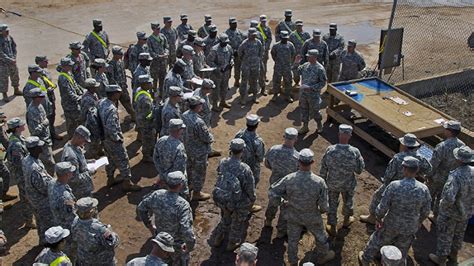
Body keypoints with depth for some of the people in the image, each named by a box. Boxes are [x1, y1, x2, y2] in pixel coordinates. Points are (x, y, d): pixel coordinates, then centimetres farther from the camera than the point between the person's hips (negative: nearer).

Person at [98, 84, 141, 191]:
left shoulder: (102, 102, -2)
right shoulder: (111, 109, -30)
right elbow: (111, 129, -32)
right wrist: (118, 138, -17)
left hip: (105, 139, 9)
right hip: (113, 141, -9)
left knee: (111, 160, 25)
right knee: (123, 161, 6)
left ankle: (110, 179, 40)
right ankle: (126, 183, 17)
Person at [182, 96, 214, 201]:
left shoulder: (184, 115, -12)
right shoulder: (198, 122, -37)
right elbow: (207, 138, -27)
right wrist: (211, 137, -3)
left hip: (188, 147, 8)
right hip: (199, 151, -8)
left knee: (189, 166, 30)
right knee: (199, 171, 12)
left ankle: (189, 183, 53)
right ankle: (196, 193, 28)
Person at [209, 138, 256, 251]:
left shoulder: (222, 163, -16)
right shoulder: (245, 169, -28)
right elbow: (250, 188, -16)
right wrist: (252, 200, 2)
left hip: (222, 200, 4)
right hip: (238, 203, -4)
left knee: (225, 219, 32)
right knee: (237, 223, 25)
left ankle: (216, 239, 46)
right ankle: (232, 243, 44)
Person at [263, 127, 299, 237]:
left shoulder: (273, 149, -22)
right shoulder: (297, 157, -33)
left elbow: (266, 164, -4)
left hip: (275, 182, 4)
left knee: (273, 201, 32)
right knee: (285, 208, 21)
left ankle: (268, 220, 58)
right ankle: (281, 230, 41)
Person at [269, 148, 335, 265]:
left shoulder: (289, 179, -28)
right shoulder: (319, 182, -31)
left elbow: (271, 193, -18)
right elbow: (324, 206, -21)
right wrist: (322, 210, 3)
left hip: (293, 216, 1)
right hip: (312, 217, -1)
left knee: (293, 240, 25)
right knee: (320, 236, 29)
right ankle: (324, 255, 56)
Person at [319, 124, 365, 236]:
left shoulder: (329, 150, -25)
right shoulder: (354, 152, -27)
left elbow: (323, 169, -12)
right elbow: (359, 169, -13)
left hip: (332, 184, 0)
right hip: (348, 185, 0)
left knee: (332, 204, 21)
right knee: (348, 202, 29)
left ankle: (332, 228, 35)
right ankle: (346, 220, 54)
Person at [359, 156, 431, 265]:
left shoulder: (394, 186, -28)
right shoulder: (423, 189, -20)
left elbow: (382, 207, -21)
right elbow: (425, 211, -6)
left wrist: (378, 219, -2)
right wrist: (419, 222, 14)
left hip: (391, 224, -1)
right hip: (410, 228, 1)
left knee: (377, 240, 25)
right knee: (401, 251, 23)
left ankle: (365, 259, 47)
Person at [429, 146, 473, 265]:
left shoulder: (455, 176, -36)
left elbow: (449, 198, -42)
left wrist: (443, 205, -20)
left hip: (450, 212, -7)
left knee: (444, 235, 15)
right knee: (458, 233, 28)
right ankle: (453, 255, 50)